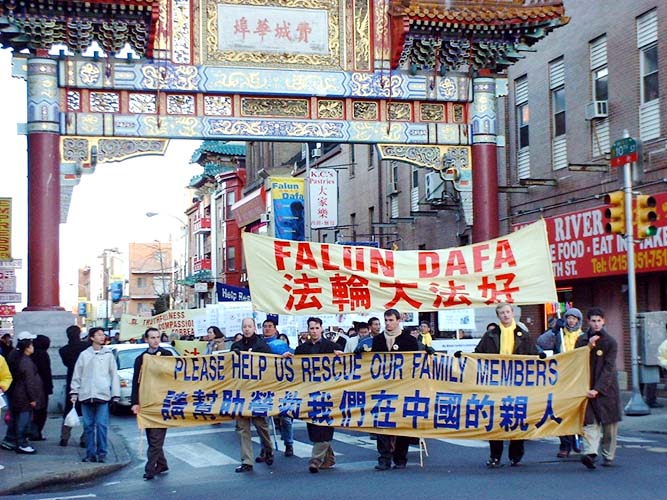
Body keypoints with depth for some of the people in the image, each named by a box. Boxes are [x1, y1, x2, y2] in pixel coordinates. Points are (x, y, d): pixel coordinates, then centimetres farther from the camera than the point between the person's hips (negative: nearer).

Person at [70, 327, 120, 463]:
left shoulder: (108, 354, 7)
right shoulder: (84, 354, 9)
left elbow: (114, 375, 7)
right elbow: (77, 375, 11)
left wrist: (115, 395, 2)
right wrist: (74, 392, 4)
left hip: (103, 395, -2)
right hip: (86, 395, 2)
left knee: (101, 425, -6)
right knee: (88, 425, 5)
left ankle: (102, 453, 2)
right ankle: (90, 454, 12)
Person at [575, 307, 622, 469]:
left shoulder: (610, 342, -4)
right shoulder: (582, 340, 6)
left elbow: (608, 369, -10)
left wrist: (598, 389, -18)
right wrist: (588, 347, -13)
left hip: (606, 388, -1)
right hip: (588, 387, 1)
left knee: (609, 423, 5)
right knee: (590, 422, -11)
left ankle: (608, 456, 16)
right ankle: (589, 453, -23)